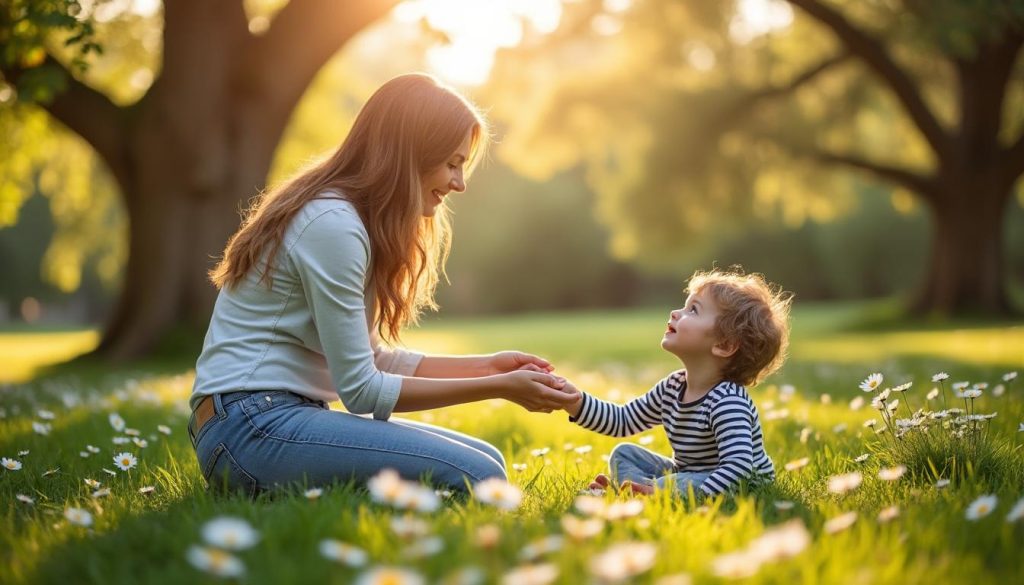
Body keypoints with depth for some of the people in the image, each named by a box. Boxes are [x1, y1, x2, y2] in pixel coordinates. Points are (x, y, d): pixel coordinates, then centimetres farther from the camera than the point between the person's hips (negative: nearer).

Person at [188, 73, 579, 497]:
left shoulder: (352, 218, 14)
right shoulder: (332, 224, -16)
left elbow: (370, 359, 14)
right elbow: (361, 389, -15)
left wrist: (487, 366, 8)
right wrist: (500, 388, -12)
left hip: (284, 415, 10)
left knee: (488, 460, 5)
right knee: (476, 478, -21)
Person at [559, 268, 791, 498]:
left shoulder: (727, 402, -27)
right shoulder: (673, 388, 1)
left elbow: (739, 464, -37)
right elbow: (624, 420, 10)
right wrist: (574, 400, -2)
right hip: (686, 474, 9)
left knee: (686, 485, -37)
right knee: (623, 454, 8)